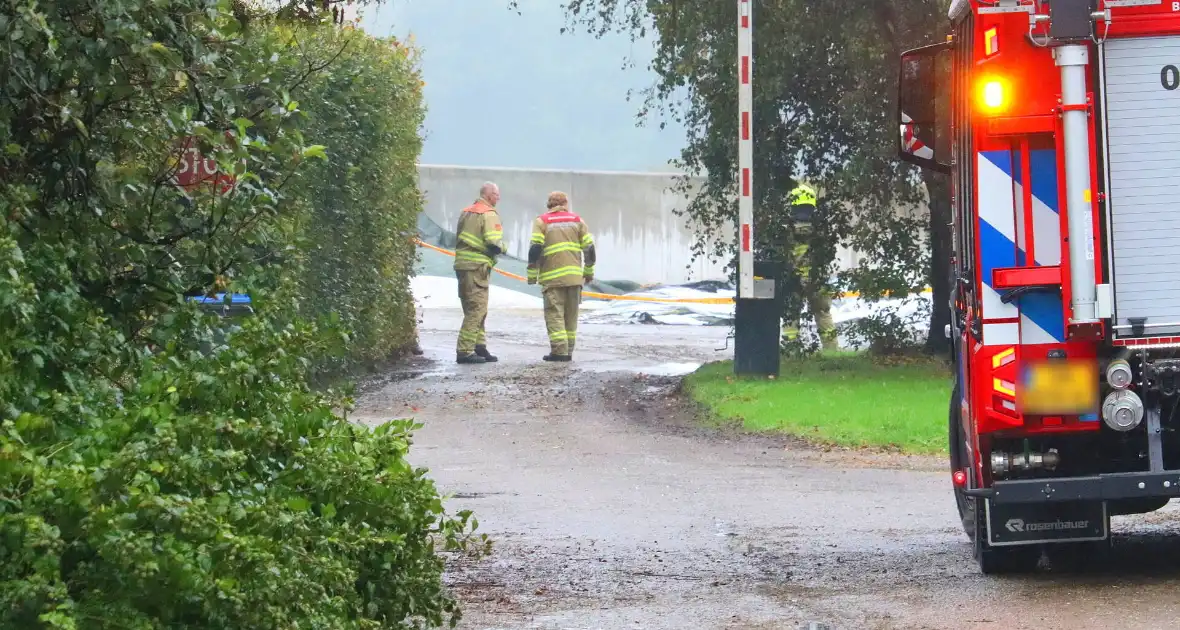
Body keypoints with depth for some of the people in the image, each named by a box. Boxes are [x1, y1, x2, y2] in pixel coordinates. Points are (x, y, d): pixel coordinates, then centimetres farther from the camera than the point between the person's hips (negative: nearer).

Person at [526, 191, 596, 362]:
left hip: (553, 277, -4)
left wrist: (532, 275, 0)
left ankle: (559, 350, -13)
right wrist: (589, 271, 22)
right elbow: (589, 247, 11)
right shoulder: (577, 220, 12)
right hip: (575, 276, 4)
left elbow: (535, 248, -7)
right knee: (571, 315, 13)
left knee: (554, 314, -3)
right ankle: (568, 351, 14)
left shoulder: (542, 221, 2)